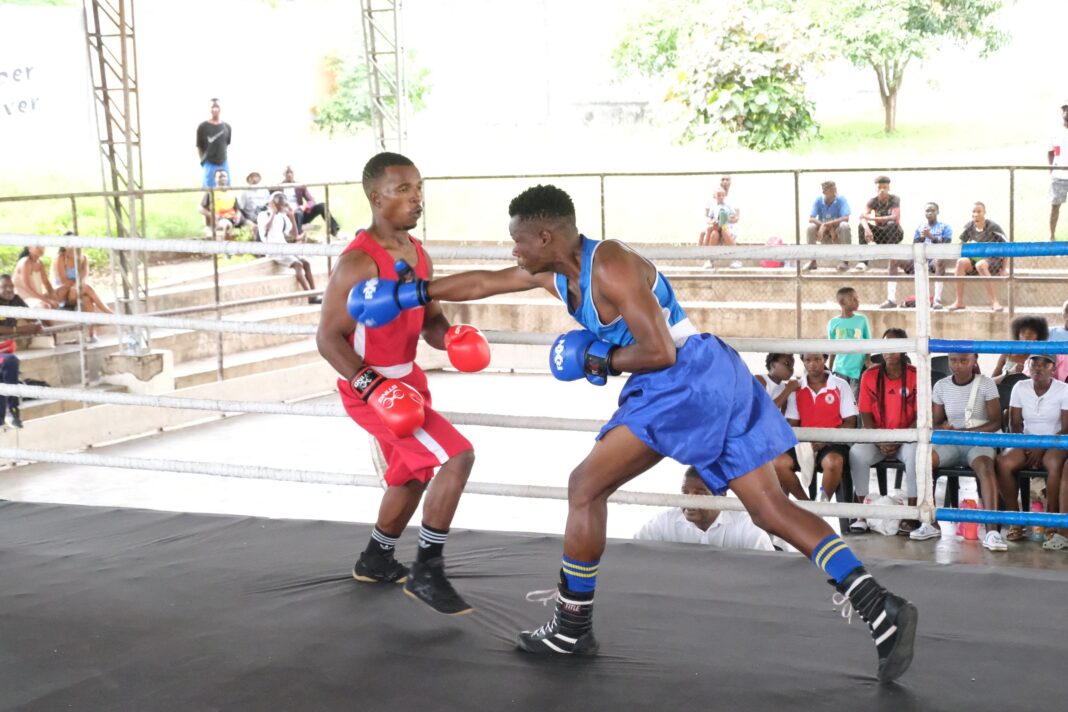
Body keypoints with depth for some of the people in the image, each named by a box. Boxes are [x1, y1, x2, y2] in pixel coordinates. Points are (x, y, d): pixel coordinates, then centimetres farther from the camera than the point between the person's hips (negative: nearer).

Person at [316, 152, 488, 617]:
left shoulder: (417, 253, 4)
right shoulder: (358, 263, -23)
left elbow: (430, 320, 10)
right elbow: (328, 338, -22)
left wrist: (452, 338, -13)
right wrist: (372, 386, -32)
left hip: (405, 379, 9)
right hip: (370, 387, -9)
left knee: (412, 474, 24)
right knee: (457, 456, -19)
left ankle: (376, 561, 46)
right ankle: (427, 573, -9)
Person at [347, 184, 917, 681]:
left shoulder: (609, 267, -16)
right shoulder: (555, 272, 12)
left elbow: (660, 351, -20)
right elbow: (485, 283, 25)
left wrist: (597, 361, -7)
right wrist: (413, 294, 26)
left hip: (687, 384, -10)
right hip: (715, 386, 10)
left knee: (587, 486, -2)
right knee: (770, 508, 4)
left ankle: (571, 630, 8)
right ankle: (880, 609, -5)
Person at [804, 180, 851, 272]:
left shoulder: (841, 200, -11)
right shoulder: (818, 201, -6)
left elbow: (846, 218, -24)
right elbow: (811, 219, -15)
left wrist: (826, 224, -33)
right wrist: (830, 228, -28)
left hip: (838, 234, -2)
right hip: (824, 235, 2)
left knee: (844, 225, -32)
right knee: (810, 227, -25)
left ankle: (844, 260, -25)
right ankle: (812, 261, -14)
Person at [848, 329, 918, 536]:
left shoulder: (915, 376, -3)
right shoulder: (870, 376, 2)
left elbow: (920, 417, -5)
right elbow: (866, 416, 1)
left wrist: (899, 440, -17)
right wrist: (880, 442, -14)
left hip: (906, 438, -2)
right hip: (877, 438, 2)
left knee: (914, 453, -35)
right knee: (857, 452, -29)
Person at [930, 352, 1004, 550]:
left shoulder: (986, 384, -1)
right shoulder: (941, 386, 8)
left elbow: (995, 422, -6)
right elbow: (936, 422, 11)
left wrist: (965, 432, -19)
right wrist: (943, 429, -15)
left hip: (979, 441, -3)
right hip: (951, 444, 3)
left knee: (985, 467, -37)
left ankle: (992, 532, -46)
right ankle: (930, 524, -15)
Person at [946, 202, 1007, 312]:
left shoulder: (993, 227, -13)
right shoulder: (969, 227, 1)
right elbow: (962, 243, 17)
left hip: (993, 259, -5)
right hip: (975, 258, 5)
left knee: (980, 265, -38)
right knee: (961, 262, -26)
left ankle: (994, 302, -35)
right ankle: (959, 302, -23)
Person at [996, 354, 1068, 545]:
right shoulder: (1020, 388, 5)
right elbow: (1015, 425, 6)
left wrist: (1041, 448, -17)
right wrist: (1024, 445, -12)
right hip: (1026, 443, 3)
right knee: (1002, 463, -30)